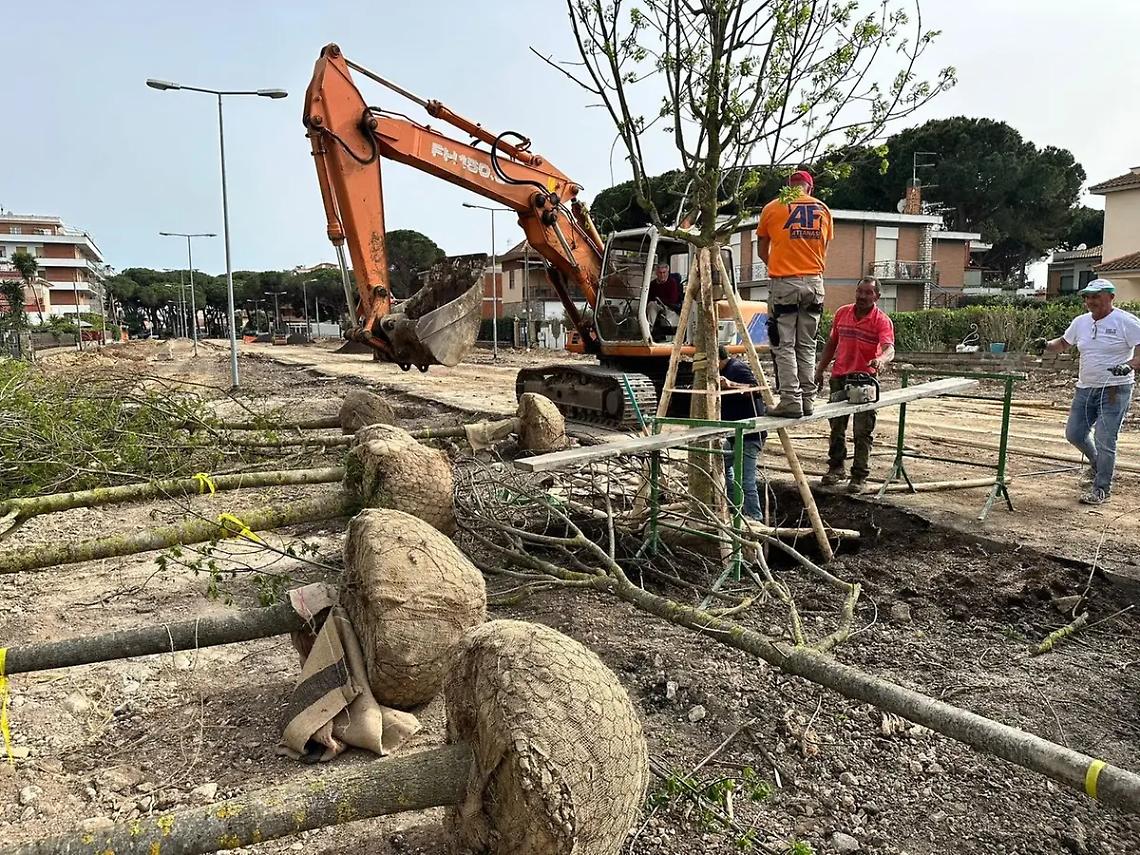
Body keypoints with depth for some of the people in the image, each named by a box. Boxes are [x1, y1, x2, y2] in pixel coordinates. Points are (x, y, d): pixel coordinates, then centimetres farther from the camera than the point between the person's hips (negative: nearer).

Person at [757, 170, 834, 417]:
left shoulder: (773, 208, 3)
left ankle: (791, 401, -8)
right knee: (807, 346, 9)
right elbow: (824, 249, 12)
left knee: (784, 346, -2)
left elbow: (762, 251, 11)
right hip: (814, 283, 4)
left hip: (784, 284, -3)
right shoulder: (823, 209, 10)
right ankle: (807, 400, 10)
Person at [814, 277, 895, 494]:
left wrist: (881, 359, -46)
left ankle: (859, 477, 7)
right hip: (839, 377, 4)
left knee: (863, 431, -1)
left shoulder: (882, 320, -9)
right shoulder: (842, 313, 6)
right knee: (836, 426, 13)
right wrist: (820, 370, 12)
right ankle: (836, 468, 28)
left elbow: (889, 348, -24)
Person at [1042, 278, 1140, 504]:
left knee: (1104, 441, -6)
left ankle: (1101, 488, 7)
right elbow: (1064, 343, 24)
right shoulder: (1081, 322, 9)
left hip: (1115, 390, -6)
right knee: (1074, 433, 11)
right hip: (1085, 389, 7)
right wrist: (1046, 345, 5)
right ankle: (1097, 464, 39)